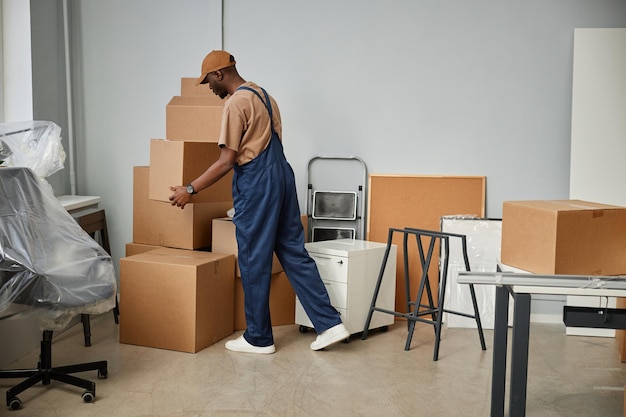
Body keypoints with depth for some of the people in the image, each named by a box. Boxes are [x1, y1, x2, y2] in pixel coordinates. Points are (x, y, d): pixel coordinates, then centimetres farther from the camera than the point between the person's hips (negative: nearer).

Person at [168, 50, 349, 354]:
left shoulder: (235, 103, -11)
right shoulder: (263, 94, 18)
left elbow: (227, 161, -15)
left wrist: (190, 189, -8)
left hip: (256, 183, -9)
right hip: (281, 175, 9)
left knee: (254, 261, 1)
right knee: (294, 253, 9)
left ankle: (258, 338, 11)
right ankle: (329, 323, 8)